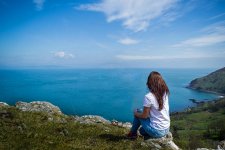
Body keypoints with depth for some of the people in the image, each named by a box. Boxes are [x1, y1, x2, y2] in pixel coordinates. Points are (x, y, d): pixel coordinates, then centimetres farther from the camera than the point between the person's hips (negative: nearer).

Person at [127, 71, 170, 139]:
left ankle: (133, 133, 29)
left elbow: (144, 116, -10)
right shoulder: (165, 93, -4)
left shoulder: (148, 97, -22)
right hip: (166, 129, 7)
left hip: (156, 131, -6)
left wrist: (136, 113, 6)